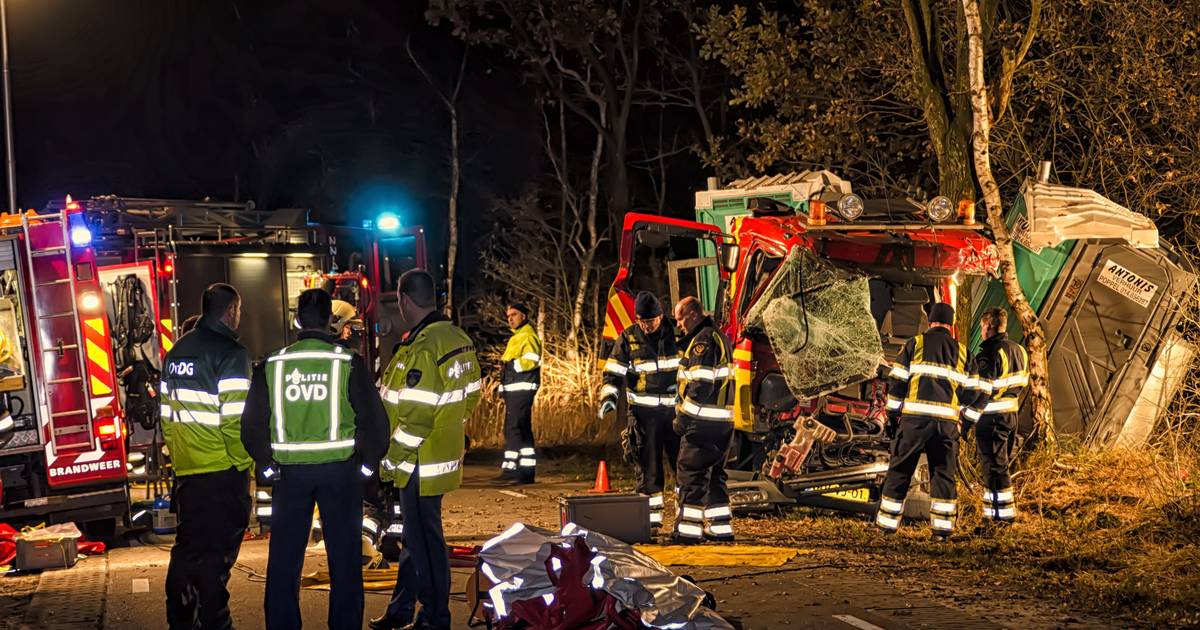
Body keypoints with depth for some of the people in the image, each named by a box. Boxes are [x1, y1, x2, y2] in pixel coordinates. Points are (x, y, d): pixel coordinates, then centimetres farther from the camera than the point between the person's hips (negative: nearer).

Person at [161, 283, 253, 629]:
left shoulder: (177, 352, 10)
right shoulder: (230, 353, -13)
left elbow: (167, 413, 13)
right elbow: (234, 420, -17)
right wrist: (246, 465, -8)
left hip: (186, 470, 7)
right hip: (222, 471, -7)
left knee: (188, 548, 16)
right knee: (216, 554, -1)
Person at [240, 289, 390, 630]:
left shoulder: (272, 365, -1)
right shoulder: (349, 363, -7)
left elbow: (252, 424, 2)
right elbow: (373, 420, -8)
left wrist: (268, 465, 14)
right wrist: (367, 464, 6)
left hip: (289, 472, 2)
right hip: (340, 470, -1)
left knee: (284, 558, 12)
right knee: (344, 558, 9)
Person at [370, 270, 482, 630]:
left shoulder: (423, 348, -23)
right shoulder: (457, 338, 5)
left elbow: (415, 416, -25)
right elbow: (470, 395, 13)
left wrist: (391, 460, -14)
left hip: (421, 463, -9)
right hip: (444, 454, 9)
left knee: (424, 540, 3)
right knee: (415, 536, 19)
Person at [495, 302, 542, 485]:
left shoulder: (528, 336, -9)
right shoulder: (517, 337, 24)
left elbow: (530, 361, -22)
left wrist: (510, 364, -17)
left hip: (521, 389, -11)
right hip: (515, 390, 11)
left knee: (513, 429, -14)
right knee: (523, 430, 12)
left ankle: (510, 470, -16)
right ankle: (527, 470, 16)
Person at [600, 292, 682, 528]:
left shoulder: (675, 335, 2)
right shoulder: (627, 338, -1)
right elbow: (613, 373, -1)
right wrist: (608, 398, -14)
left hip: (674, 408, 1)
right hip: (644, 411, -1)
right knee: (648, 465, 1)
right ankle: (652, 516, 7)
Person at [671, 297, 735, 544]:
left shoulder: (703, 340, -14)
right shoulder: (719, 336, 19)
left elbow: (701, 384, -21)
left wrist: (683, 416, -15)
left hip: (703, 422, -10)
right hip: (723, 420, 10)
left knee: (691, 474, -4)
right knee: (714, 474, 15)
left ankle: (689, 530, -4)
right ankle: (720, 528, 18)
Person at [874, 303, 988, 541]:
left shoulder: (916, 343, 4)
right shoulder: (961, 351, 12)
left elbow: (897, 380, 1)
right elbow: (972, 390, 10)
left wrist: (893, 411, 11)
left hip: (914, 417, -2)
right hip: (947, 420, 2)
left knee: (899, 470, 6)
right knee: (943, 473, 9)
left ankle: (887, 522, 9)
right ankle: (942, 528, 7)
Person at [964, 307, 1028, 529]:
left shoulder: (990, 353, -16)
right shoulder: (1018, 350, 11)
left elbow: (982, 390, -18)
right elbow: (1021, 383, 18)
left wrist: (969, 418, -13)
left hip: (992, 417, -9)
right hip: (1011, 414, 9)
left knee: (993, 466, -3)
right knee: (1001, 465, 17)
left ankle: (1000, 514, -1)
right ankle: (1006, 512, 23)